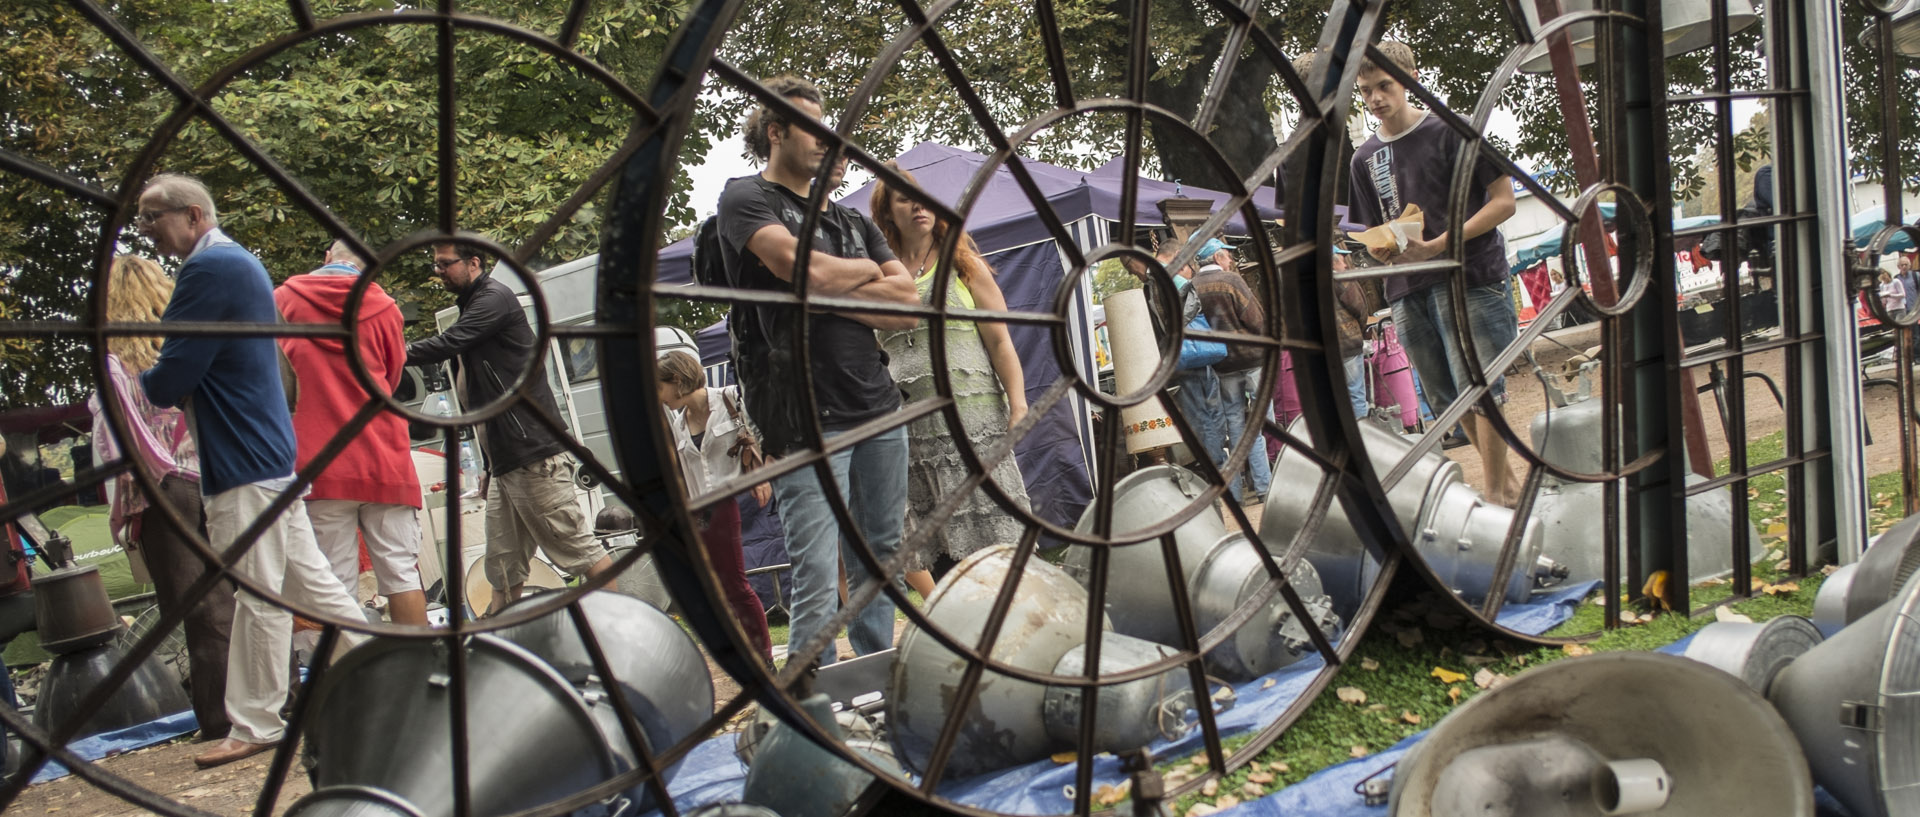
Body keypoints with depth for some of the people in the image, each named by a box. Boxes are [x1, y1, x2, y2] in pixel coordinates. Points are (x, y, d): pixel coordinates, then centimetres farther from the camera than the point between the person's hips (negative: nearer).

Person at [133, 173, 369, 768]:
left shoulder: (209, 270, -14)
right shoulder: (241, 262, 18)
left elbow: (168, 383, -16)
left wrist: (140, 383, 5)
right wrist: (167, 385, 8)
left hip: (244, 463, -10)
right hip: (271, 452, 10)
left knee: (258, 596, -2)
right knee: (307, 580, 14)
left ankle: (255, 726, 6)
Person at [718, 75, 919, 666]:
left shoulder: (850, 219, 21)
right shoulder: (746, 199, 3)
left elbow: (910, 306, 10)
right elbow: (807, 269, -16)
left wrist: (834, 290, -5)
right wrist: (868, 272, 4)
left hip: (880, 410, 6)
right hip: (809, 420, -6)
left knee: (879, 567, 10)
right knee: (818, 587, -9)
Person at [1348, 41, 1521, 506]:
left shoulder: (1453, 131, -2)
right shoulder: (1365, 158, 14)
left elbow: (1503, 201, -7)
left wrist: (1439, 245, -18)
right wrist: (1384, 250, -5)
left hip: (1469, 277, -6)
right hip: (1408, 291, 6)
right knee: (1446, 399, 10)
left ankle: (1495, 494, -4)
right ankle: (1508, 483, 24)